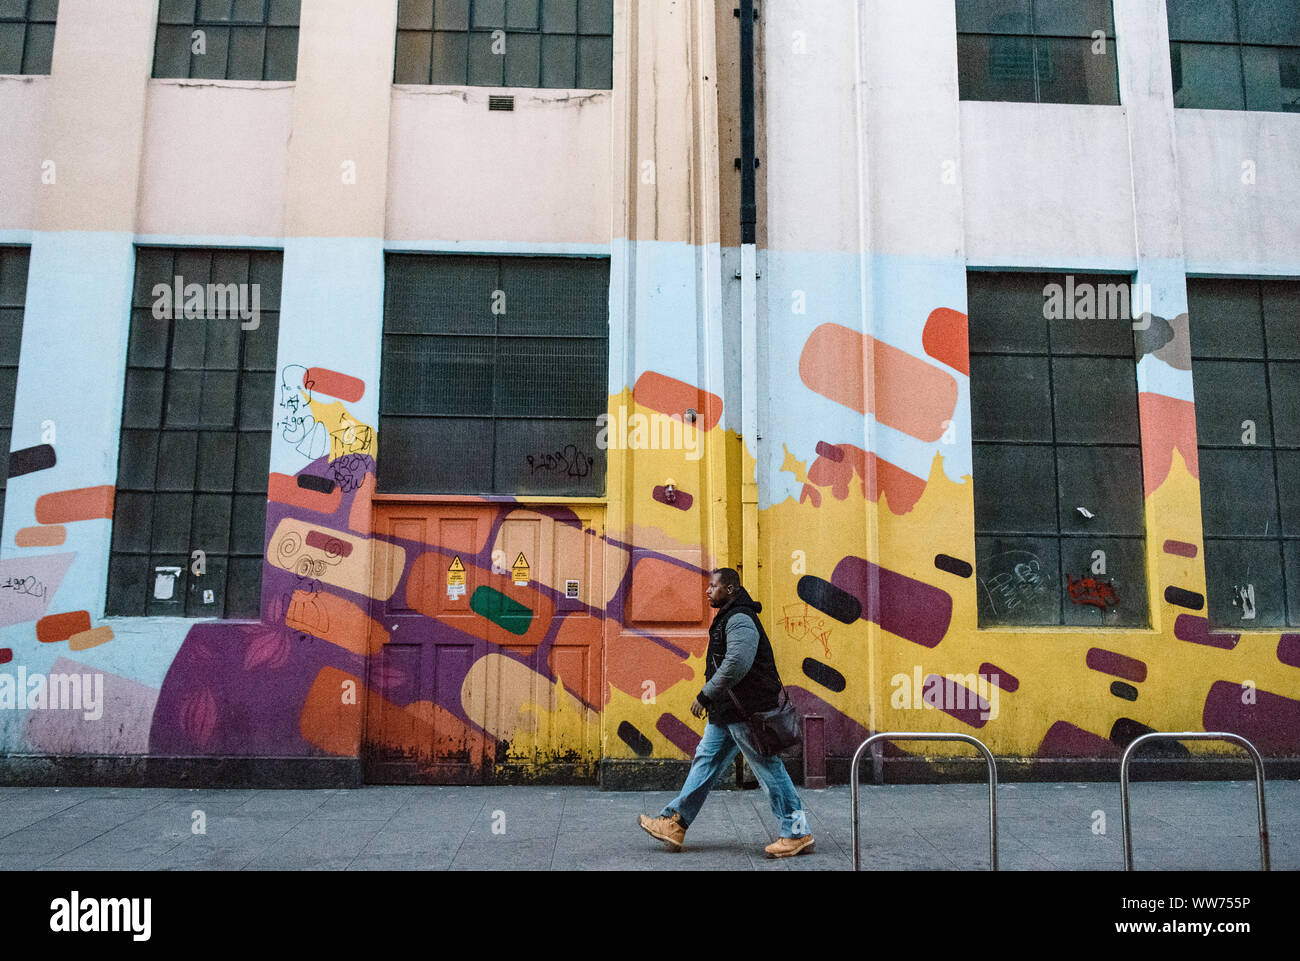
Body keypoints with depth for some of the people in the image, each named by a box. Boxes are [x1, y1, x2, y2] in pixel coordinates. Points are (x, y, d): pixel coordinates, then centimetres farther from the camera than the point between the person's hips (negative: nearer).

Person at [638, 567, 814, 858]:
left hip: (748, 711, -11)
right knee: (706, 760, 11)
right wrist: (711, 699, 22)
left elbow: (736, 664, -28)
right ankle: (674, 824, 16)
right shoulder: (727, 618, 16)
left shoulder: (740, 620, -17)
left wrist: (705, 695, -22)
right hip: (727, 712, 11)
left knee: (768, 769, -3)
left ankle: (798, 834, 7)